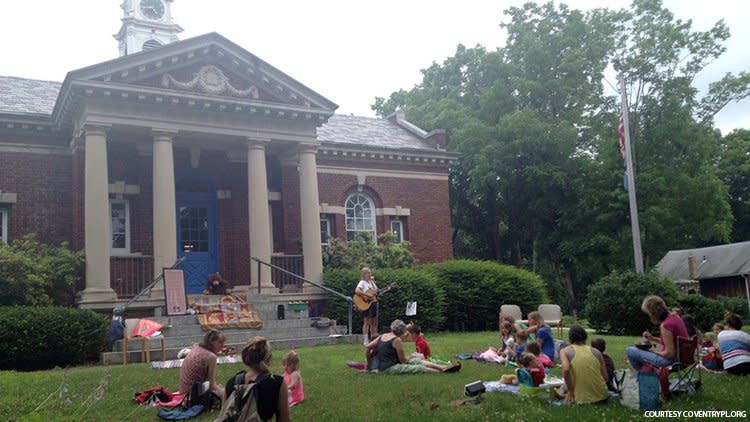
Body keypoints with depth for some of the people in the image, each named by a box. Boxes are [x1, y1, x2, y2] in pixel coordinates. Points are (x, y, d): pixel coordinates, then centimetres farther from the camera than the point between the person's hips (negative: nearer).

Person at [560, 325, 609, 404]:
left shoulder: (565, 351, 1)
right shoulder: (596, 351, 9)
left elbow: (566, 369, -18)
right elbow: (605, 377, 7)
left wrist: (570, 392, -9)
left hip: (582, 398, -3)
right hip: (601, 396, 3)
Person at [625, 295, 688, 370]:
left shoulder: (665, 325, -28)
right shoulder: (674, 316, 0)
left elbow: (669, 354, -24)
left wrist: (655, 352, -8)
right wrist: (653, 338, 11)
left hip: (670, 359, -10)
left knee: (629, 350, -6)